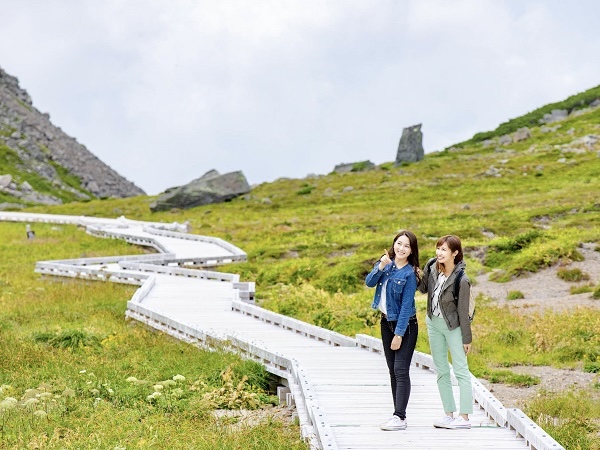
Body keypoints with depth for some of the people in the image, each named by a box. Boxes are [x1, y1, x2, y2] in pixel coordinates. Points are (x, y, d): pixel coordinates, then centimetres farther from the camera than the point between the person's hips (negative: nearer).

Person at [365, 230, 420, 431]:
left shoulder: (409, 273, -16)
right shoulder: (385, 262, 2)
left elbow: (406, 306, -18)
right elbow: (369, 282, -8)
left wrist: (399, 334, -19)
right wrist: (380, 267, -24)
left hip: (404, 324, -7)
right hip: (386, 321, 7)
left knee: (401, 370, -10)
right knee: (392, 370, 10)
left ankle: (400, 418, -12)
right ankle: (398, 414, 16)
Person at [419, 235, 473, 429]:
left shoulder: (461, 280, -23)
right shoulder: (432, 266, -7)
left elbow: (463, 311, -16)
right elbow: (423, 289, 8)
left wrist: (467, 339, -9)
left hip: (453, 326, -7)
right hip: (433, 323, 7)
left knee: (461, 370, -5)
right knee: (441, 370, 10)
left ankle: (464, 417, -4)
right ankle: (449, 414, 17)